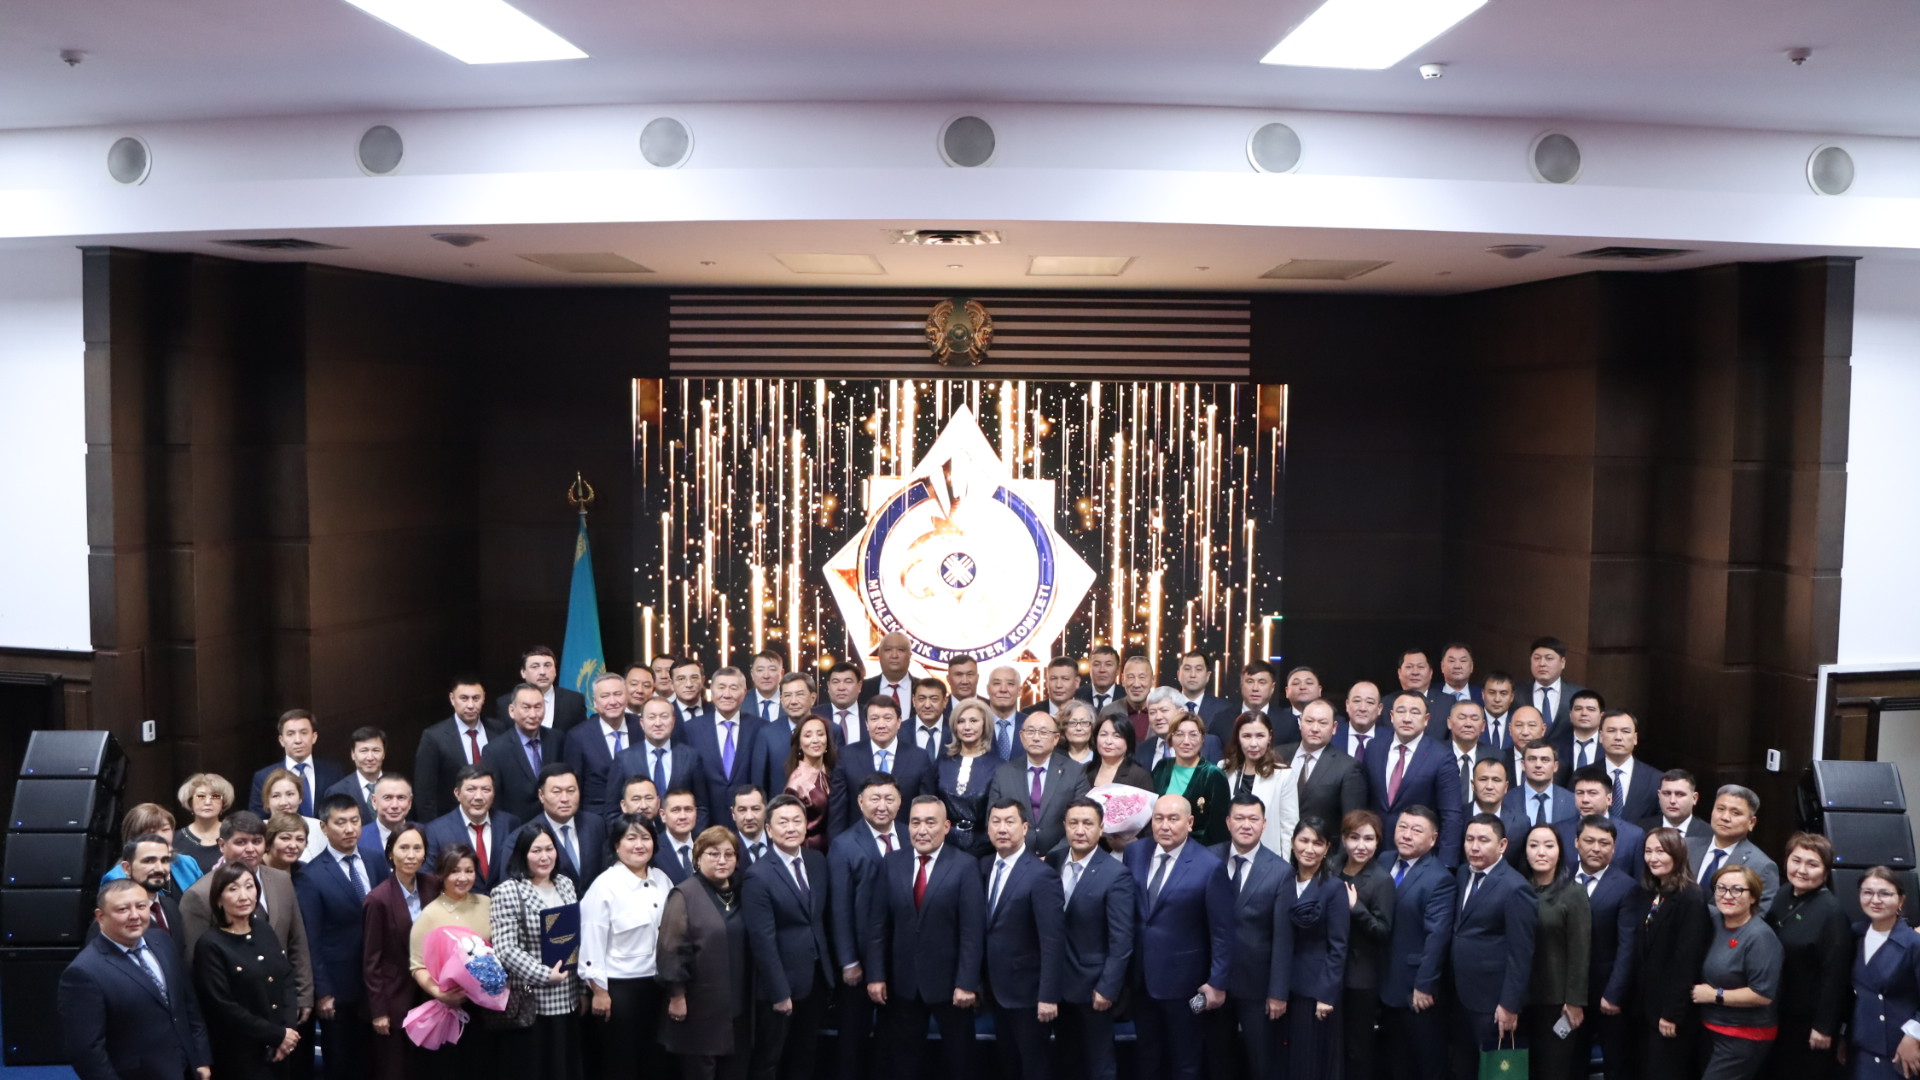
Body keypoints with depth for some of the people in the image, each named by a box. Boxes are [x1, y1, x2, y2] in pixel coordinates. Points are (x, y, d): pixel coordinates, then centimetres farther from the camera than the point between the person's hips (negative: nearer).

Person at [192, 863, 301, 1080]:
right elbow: (224, 1007, -15)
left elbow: (287, 980, 7)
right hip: (240, 1057, -5)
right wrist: (277, 1035, -13)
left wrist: (290, 1028, -9)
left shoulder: (265, 931, 6)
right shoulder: (211, 946, -12)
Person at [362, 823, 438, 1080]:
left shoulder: (433, 885, -3)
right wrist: (378, 1010, -12)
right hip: (393, 999, -5)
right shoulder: (379, 898, -17)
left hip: (427, 994, 5)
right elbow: (371, 960, -13)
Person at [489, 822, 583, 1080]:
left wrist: (584, 989, 12)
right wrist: (545, 975, -20)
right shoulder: (507, 892, -11)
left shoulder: (566, 885, 9)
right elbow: (505, 950, -17)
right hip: (530, 1003, -6)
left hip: (567, 999, 6)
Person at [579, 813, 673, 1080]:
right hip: (617, 986, -6)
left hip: (655, 984, 6)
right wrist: (599, 991, -13)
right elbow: (591, 941, -14)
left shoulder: (662, 880, 4)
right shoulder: (605, 885, -14)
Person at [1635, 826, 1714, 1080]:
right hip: (1645, 1006, 7)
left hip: (1670, 1011, -7)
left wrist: (1672, 1013, -18)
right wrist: (1636, 1002, 6)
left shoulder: (1692, 898, -15)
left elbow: (1687, 961, -18)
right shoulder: (1649, 895, 10)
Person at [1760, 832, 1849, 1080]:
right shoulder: (1783, 896, 2)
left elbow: (1834, 974, -19)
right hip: (1779, 1013, 7)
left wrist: (1824, 1026, -17)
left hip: (1810, 1019, -7)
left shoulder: (1831, 911, -21)